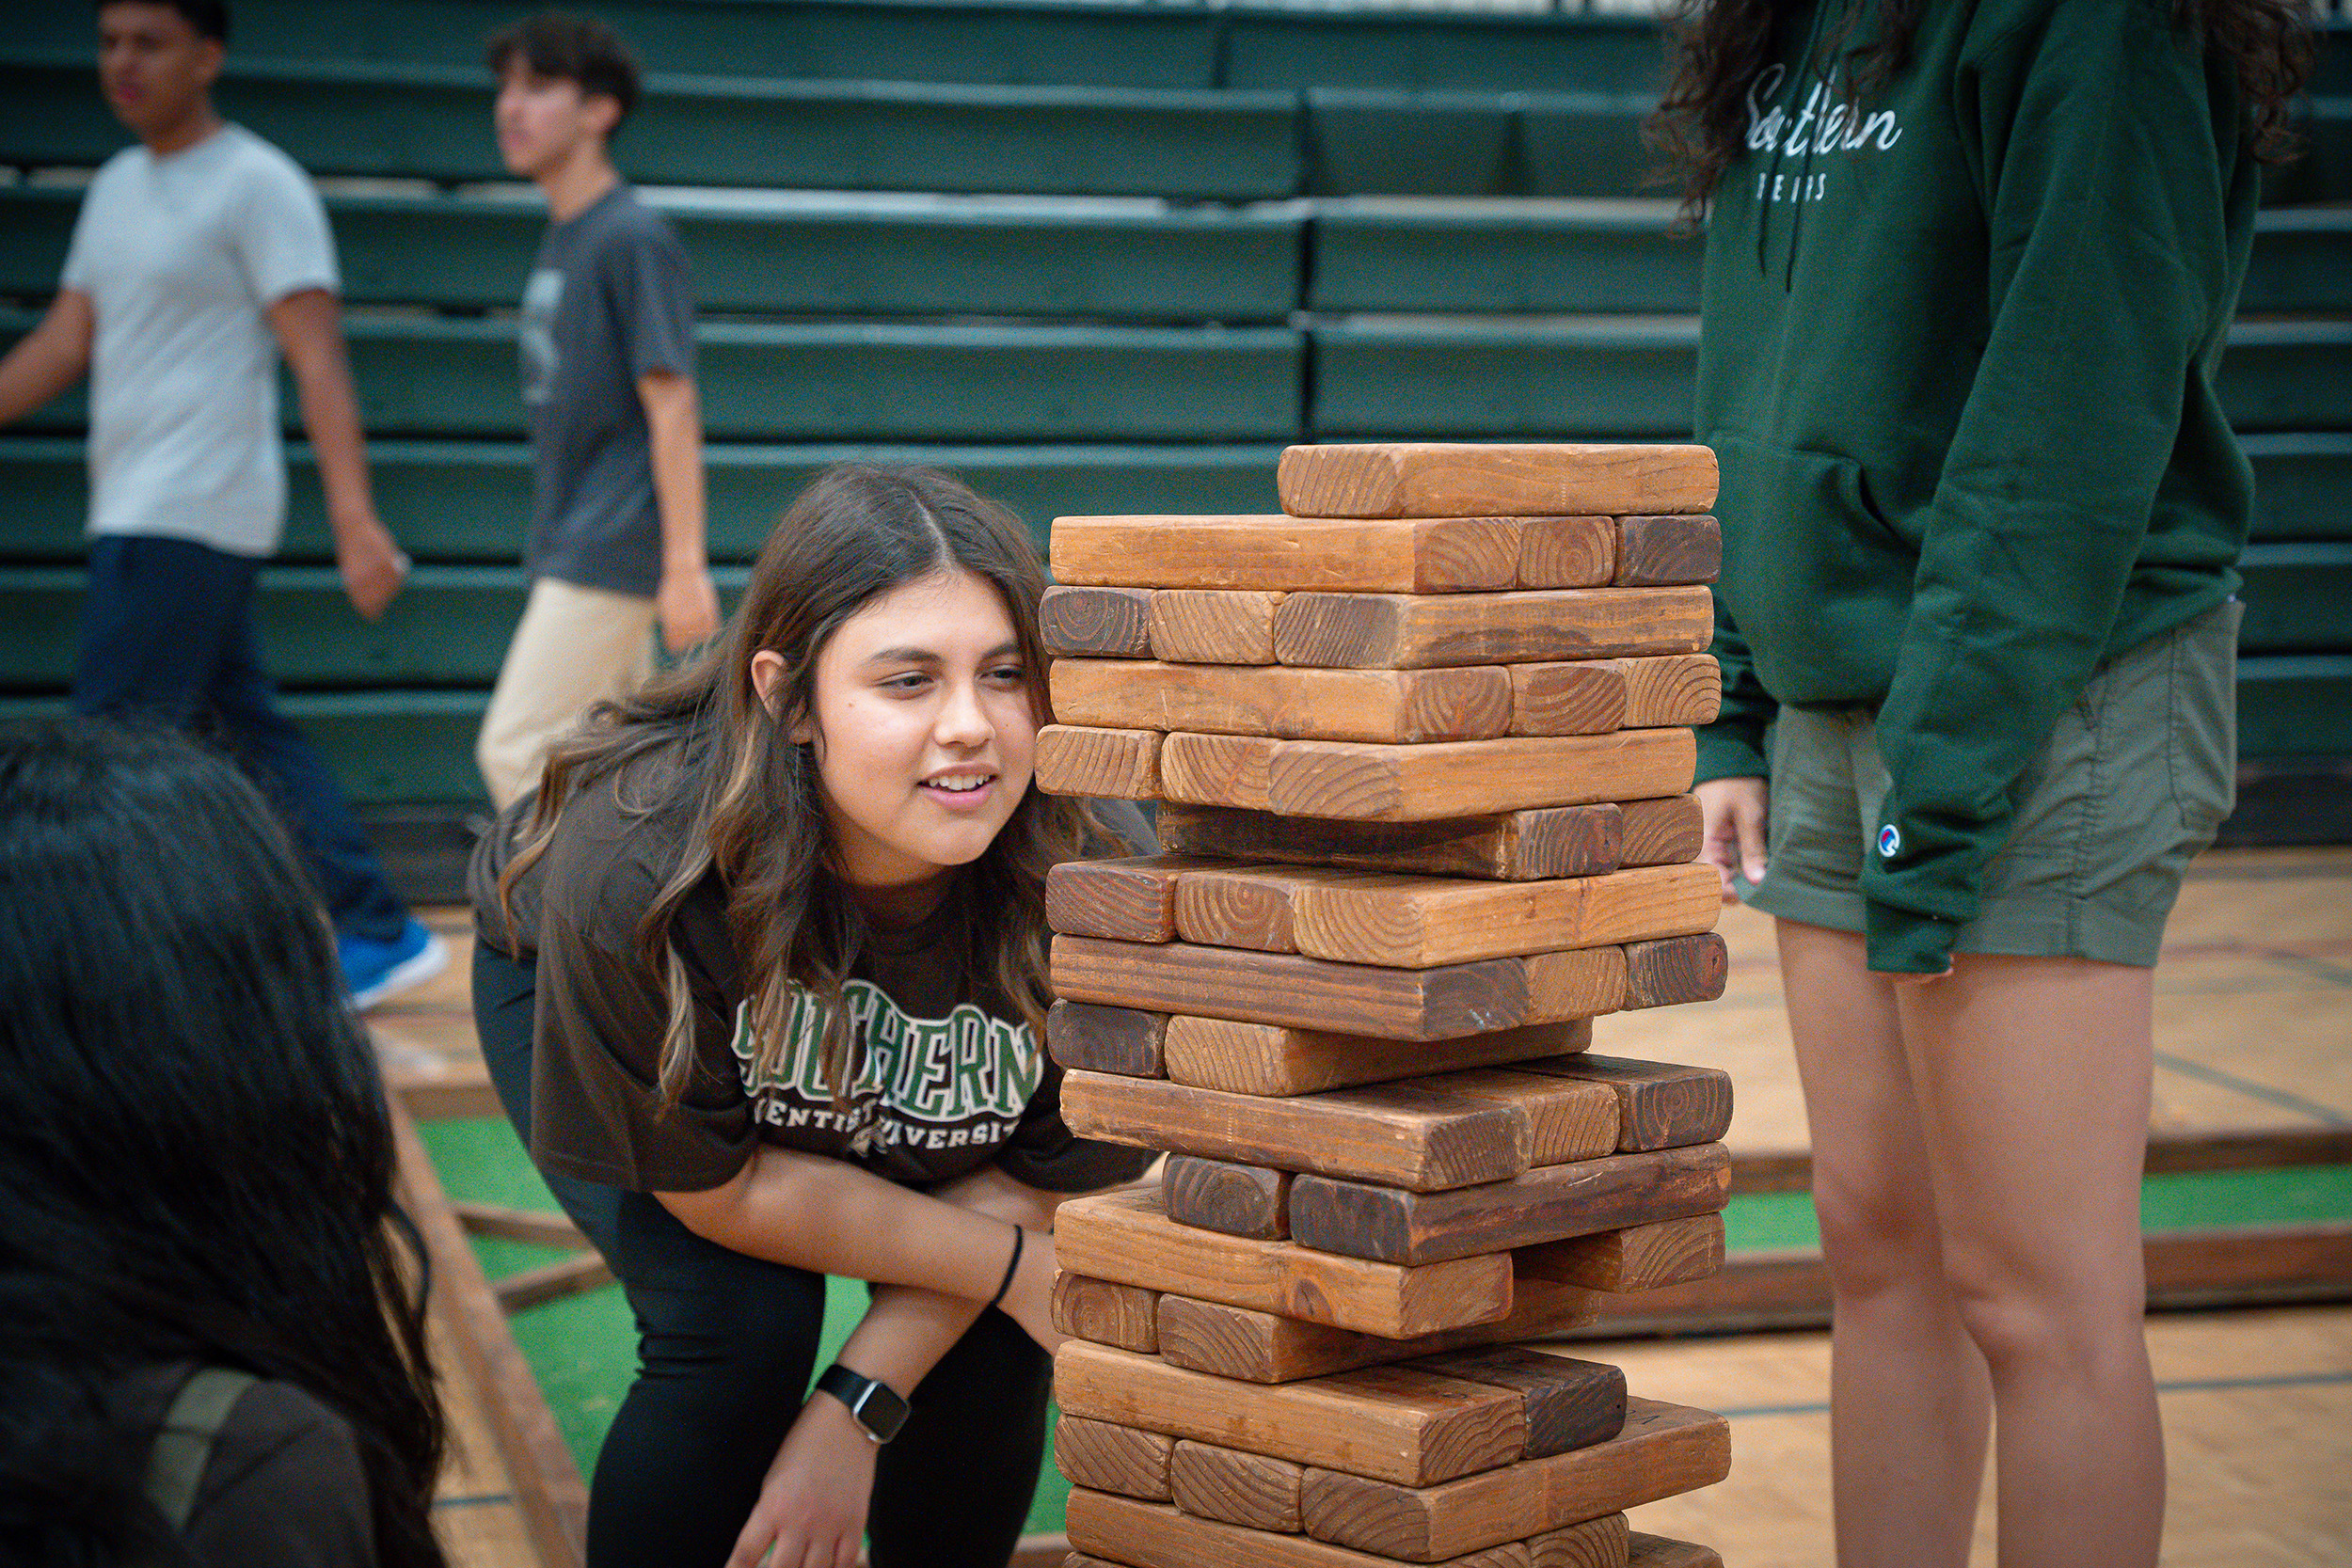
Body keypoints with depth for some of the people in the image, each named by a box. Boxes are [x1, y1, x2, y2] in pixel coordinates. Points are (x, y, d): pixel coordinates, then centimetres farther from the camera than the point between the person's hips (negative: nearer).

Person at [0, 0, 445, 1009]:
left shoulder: (258, 186, -9)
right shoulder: (117, 188, 16)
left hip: (190, 519, -8)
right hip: (137, 511, 8)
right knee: (247, 735, 10)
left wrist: (355, 521, -22)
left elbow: (318, 363, -15)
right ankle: (379, 936, 16)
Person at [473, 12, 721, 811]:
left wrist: (685, 564, -22)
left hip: (611, 554, -9)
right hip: (569, 551, 9)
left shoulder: (632, 238, -12)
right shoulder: (560, 239, 15)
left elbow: (672, 406, -17)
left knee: (515, 749, -11)